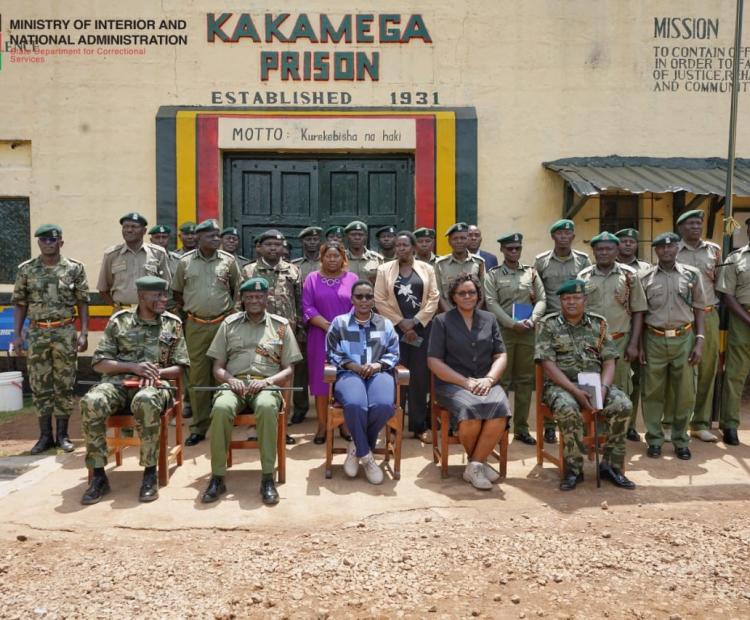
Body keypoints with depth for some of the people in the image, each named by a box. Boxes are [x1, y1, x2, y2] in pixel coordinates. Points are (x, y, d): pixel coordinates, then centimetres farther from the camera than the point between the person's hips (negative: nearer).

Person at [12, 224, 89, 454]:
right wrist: (17, 334, 2)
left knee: (64, 385, 4)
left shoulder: (75, 268, 0)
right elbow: (20, 304, 8)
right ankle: (45, 436, 15)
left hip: (65, 332, -1)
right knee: (39, 386, 5)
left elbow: (82, 303, 2)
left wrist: (84, 333, -5)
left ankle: (62, 434, 14)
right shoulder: (26, 269, 4)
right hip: (37, 333, 2)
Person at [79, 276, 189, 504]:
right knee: (91, 402, -32)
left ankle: (150, 473, -24)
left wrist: (158, 372, -11)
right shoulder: (119, 321, 8)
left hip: (155, 383, -1)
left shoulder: (173, 323, 11)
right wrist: (134, 367, -11)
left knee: (145, 401, -39)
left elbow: (180, 366, 11)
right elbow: (99, 362, 5)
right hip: (118, 381, 1)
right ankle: (98, 476, -18)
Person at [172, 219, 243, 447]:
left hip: (223, 323, 0)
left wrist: (230, 311, 7)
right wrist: (186, 312, 9)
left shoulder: (228, 260, 3)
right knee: (198, 375, 3)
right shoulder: (185, 262, 4)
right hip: (195, 325, 0)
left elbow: (237, 289, 13)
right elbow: (177, 292, 14)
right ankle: (199, 426, 11)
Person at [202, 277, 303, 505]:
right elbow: (217, 368, 13)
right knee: (221, 408, -34)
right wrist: (230, 380, -10)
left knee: (267, 407, -38)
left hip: (266, 385, -1)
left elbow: (288, 370, 9)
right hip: (234, 384, 1)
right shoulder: (229, 323, 16)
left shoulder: (281, 325, 12)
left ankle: (267, 478, -28)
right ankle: (217, 477, -22)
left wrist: (267, 381, -11)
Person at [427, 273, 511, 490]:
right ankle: (479, 462, -7)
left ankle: (475, 465, -16)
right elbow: (434, 361, -1)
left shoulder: (489, 319, 17)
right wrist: (466, 382, -10)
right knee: (470, 409, -33)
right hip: (452, 384, -3)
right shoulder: (442, 321, 7)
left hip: (486, 383, 3)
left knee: (500, 408, -30)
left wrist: (489, 379, -7)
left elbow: (501, 356, 13)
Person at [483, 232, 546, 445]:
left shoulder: (531, 272, 12)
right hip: (502, 331, -3)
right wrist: (513, 324, -14)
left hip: (528, 332, 3)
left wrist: (532, 319, -11)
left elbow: (541, 299, 7)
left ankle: (521, 428, 15)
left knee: (525, 380, 6)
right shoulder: (492, 274, 3)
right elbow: (491, 303, -6)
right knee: (502, 379, -1)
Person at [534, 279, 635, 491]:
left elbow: (609, 361, 7)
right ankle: (573, 468, -15)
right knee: (568, 409, -35)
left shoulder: (599, 323, 13)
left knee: (623, 405, -24)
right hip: (560, 384, -3)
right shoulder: (548, 324, 2)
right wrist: (575, 391, -18)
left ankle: (610, 465, -7)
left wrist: (603, 388, -14)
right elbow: (548, 364, -7)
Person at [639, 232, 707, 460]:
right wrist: (639, 345, 1)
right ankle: (654, 439, 16)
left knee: (685, 392, 5)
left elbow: (698, 309, 6)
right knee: (653, 392, 4)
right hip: (654, 340, 0)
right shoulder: (645, 278, 3)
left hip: (684, 339, 1)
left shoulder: (691, 274, 4)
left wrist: (699, 341, -2)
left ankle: (681, 439, 19)